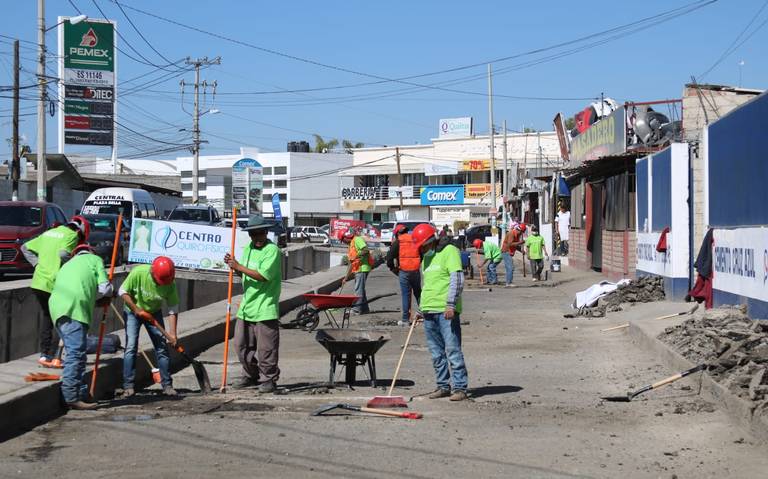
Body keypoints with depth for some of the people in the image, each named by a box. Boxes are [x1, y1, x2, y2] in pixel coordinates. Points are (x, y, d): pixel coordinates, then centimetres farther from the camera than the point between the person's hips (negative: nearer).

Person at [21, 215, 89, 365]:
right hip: (54, 284, -7)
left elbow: (25, 247, 22)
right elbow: (63, 254, -24)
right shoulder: (72, 235, -5)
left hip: (38, 282, 7)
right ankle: (52, 355, 5)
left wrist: (37, 264, 17)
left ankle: (44, 354, 19)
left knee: (47, 316, 21)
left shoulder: (49, 232, 19)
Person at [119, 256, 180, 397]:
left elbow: (173, 308, -16)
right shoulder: (138, 272, -30)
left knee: (162, 347, -1)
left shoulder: (170, 282, -23)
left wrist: (172, 332, -21)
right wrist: (137, 310, -22)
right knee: (131, 346, -12)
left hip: (154, 313, 2)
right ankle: (128, 385, -7)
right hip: (133, 311, -2)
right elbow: (123, 291, -17)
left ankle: (167, 385, 8)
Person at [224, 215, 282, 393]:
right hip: (247, 305, 8)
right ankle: (251, 375, 29)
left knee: (266, 348, -3)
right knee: (242, 345, 14)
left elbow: (262, 275, -23)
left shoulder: (272, 250, -13)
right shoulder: (248, 248, 12)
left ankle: (269, 379, 9)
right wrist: (233, 265, 2)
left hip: (265, 308, -8)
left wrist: (239, 266, -19)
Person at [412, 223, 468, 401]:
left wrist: (451, 305, -20)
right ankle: (443, 386, 17)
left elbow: (457, 279, -14)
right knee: (436, 353, 10)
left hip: (446, 312, -8)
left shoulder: (449, 251, -6)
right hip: (429, 312, 8)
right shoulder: (426, 257, 20)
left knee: (453, 350, -8)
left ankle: (459, 387, -5)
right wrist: (422, 308, 24)